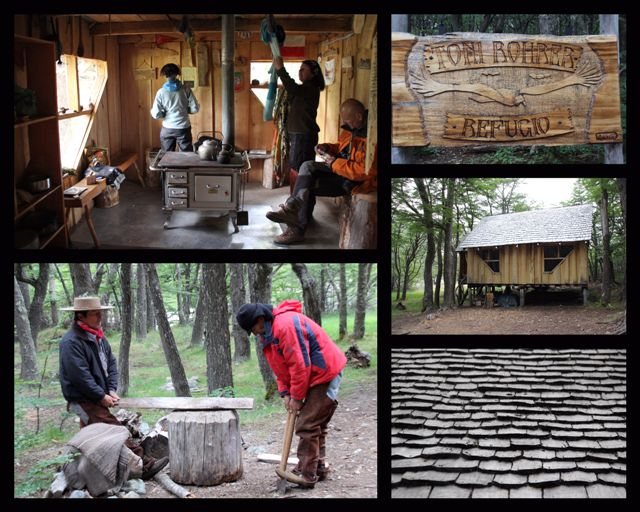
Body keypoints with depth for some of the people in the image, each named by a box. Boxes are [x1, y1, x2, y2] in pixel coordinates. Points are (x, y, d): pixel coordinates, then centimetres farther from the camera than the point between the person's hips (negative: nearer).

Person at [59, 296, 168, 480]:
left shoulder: (98, 337, 11)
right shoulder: (71, 342, -18)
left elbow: (111, 363, 12)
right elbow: (80, 376, -22)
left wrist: (112, 390, -1)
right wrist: (102, 397, -17)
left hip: (98, 398, 10)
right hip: (82, 399, -10)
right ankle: (145, 464, -28)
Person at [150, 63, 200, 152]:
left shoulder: (161, 92, -7)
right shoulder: (185, 89, -6)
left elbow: (156, 114, -9)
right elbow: (195, 108, -5)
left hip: (167, 129, 0)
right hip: (183, 128, 0)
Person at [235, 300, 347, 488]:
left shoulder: (286, 325, -26)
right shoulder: (267, 333, 8)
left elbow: (300, 365, -25)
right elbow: (280, 367, 14)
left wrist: (297, 397, -16)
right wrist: (285, 393, 2)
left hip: (325, 372, -11)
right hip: (315, 376, 11)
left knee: (307, 425, -9)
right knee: (317, 424, 18)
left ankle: (306, 475, -4)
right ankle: (318, 468, 28)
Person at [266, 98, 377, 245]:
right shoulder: (352, 127, 2)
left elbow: (365, 171, -30)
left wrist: (334, 163, -22)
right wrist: (327, 148, -1)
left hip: (357, 180, -9)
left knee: (308, 186, -16)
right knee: (308, 166, -10)